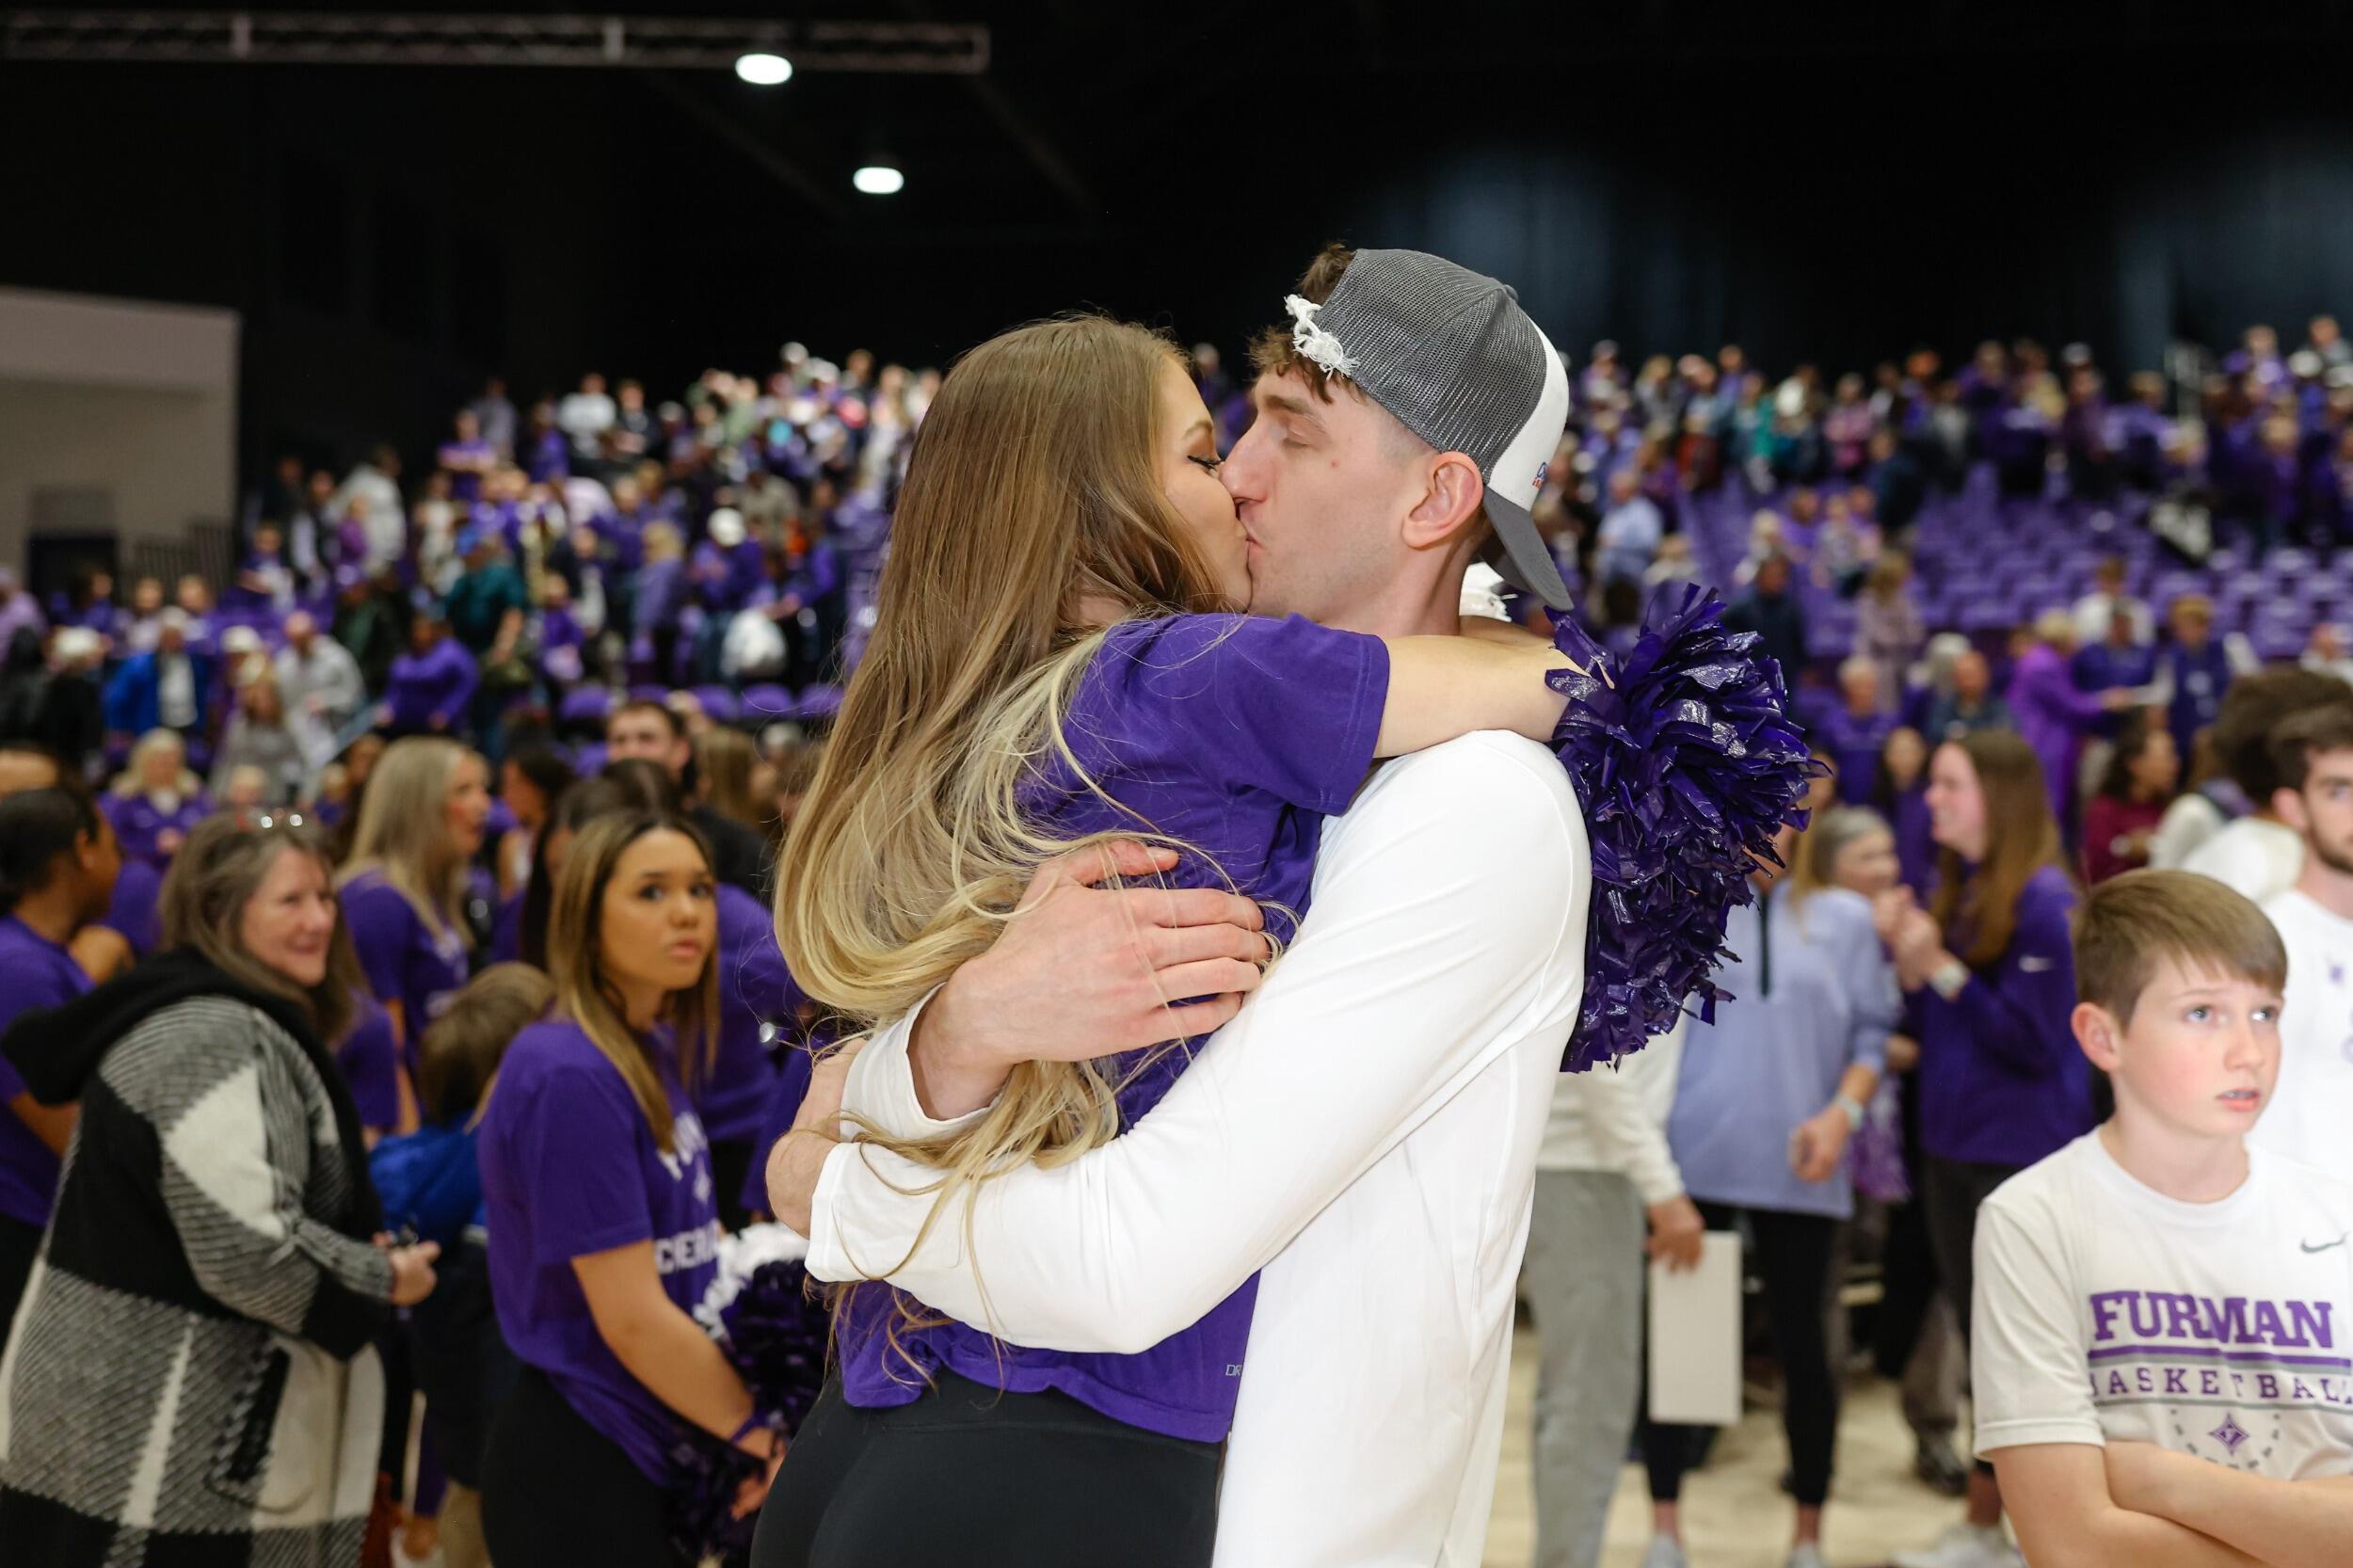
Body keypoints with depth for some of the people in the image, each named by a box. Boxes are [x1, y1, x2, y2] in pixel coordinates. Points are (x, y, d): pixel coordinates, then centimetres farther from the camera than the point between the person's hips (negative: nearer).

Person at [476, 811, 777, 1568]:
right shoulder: (570, 1076, -19)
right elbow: (633, 1319, -20)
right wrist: (762, 1439, -11)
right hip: (580, 1473, -8)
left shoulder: (657, 1054, 7)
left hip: (650, 1455, 8)